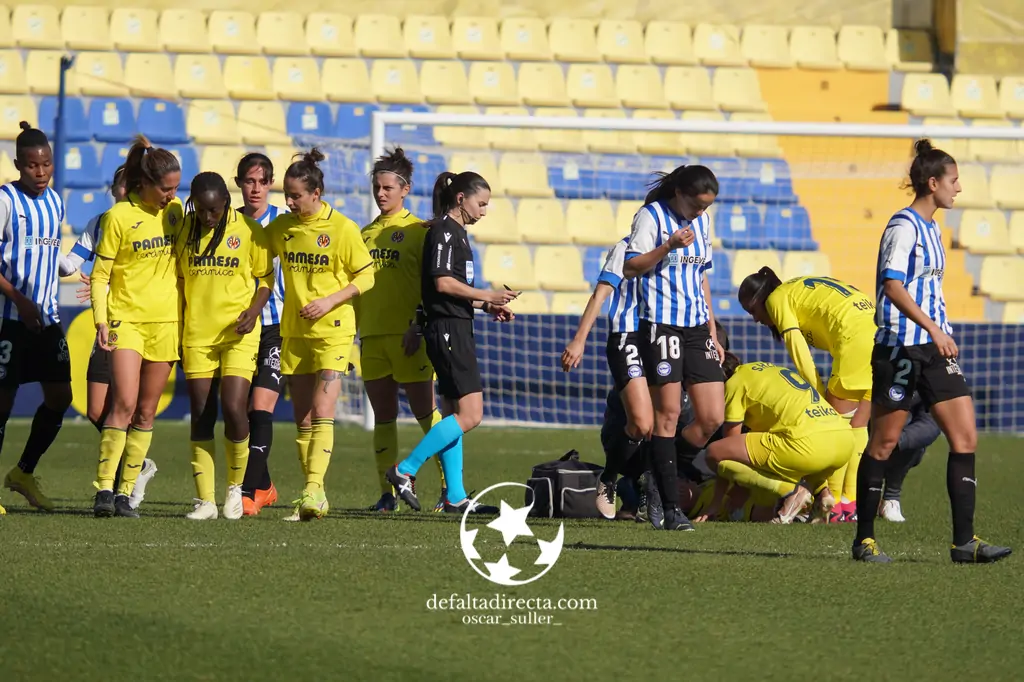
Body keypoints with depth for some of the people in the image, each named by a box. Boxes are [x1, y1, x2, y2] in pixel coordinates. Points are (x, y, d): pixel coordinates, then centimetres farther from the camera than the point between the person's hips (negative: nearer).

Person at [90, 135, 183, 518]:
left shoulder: (174, 211, 8)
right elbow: (100, 275, -4)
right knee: (124, 404, -17)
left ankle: (125, 493, 8)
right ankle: (104, 489, -14)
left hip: (166, 322, 5)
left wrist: (185, 317, 18)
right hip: (126, 319, -5)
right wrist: (100, 322, -13)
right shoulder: (119, 216, -7)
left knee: (146, 413, 4)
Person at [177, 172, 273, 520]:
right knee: (200, 416, 2)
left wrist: (254, 311, -12)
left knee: (233, 409, -14)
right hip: (197, 333, 3)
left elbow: (266, 277, 6)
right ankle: (206, 500, 7)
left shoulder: (248, 230, -4)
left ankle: (235, 487, 9)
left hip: (237, 334, -3)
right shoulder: (185, 230, 3)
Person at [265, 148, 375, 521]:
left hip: (333, 330, -5)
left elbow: (366, 276, -3)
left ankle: (314, 488, -20)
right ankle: (312, 499, 11)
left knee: (321, 412, -16)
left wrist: (329, 301, -13)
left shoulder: (342, 228, -8)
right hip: (294, 332, 5)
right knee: (302, 419, 6)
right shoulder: (280, 227, 5)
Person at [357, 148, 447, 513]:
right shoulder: (366, 234, 16)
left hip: (406, 334, -6)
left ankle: (450, 486, -1)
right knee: (383, 417, 6)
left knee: (425, 413, -6)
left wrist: (418, 328, -17)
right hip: (372, 334, 6)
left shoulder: (418, 231, -2)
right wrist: (352, 329, 14)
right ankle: (387, 493, 9)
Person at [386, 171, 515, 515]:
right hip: (448, 329, -11)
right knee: (469, 415, -13)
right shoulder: (443, 231, -10)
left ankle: (455, 497, 11)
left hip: (457, 331, 11)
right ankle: (405, 471, -10)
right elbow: (443, 282, -19)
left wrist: (488, 307, 14)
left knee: (454, 415, 10)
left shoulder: (456, 233, 20)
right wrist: (486, 297, -12)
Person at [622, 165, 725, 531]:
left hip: (696, 327, 7)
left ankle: (661, 481, 14)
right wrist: (668, 246, -20)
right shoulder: (651, 216, -5)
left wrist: (712, 332, 20)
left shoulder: (701, 221, 15)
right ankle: (670, 507, -4)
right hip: (661, 325, -7)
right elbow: (630, 267, -9)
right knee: (668, 414, -7)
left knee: (713, 419, -1)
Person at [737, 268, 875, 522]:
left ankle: (833, 503, 2)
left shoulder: (778, 298, 8)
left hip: (856, 338, -8)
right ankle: (852, 502, 14)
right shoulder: (804, 288, 31)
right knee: (856, 425, 13)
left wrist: (820, 396, 1)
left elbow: (799, 353, -2)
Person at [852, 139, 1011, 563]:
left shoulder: (931, 228, 16)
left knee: (965, 436, -2)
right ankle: (864, 539, 10)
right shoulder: (904, 226, -11)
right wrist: (933, 329, -27)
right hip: (901, 347, -9)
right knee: (885, 440, 0)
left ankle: (964, 541, -3)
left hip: (934, 348, 9)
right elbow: (892, 286, -21)